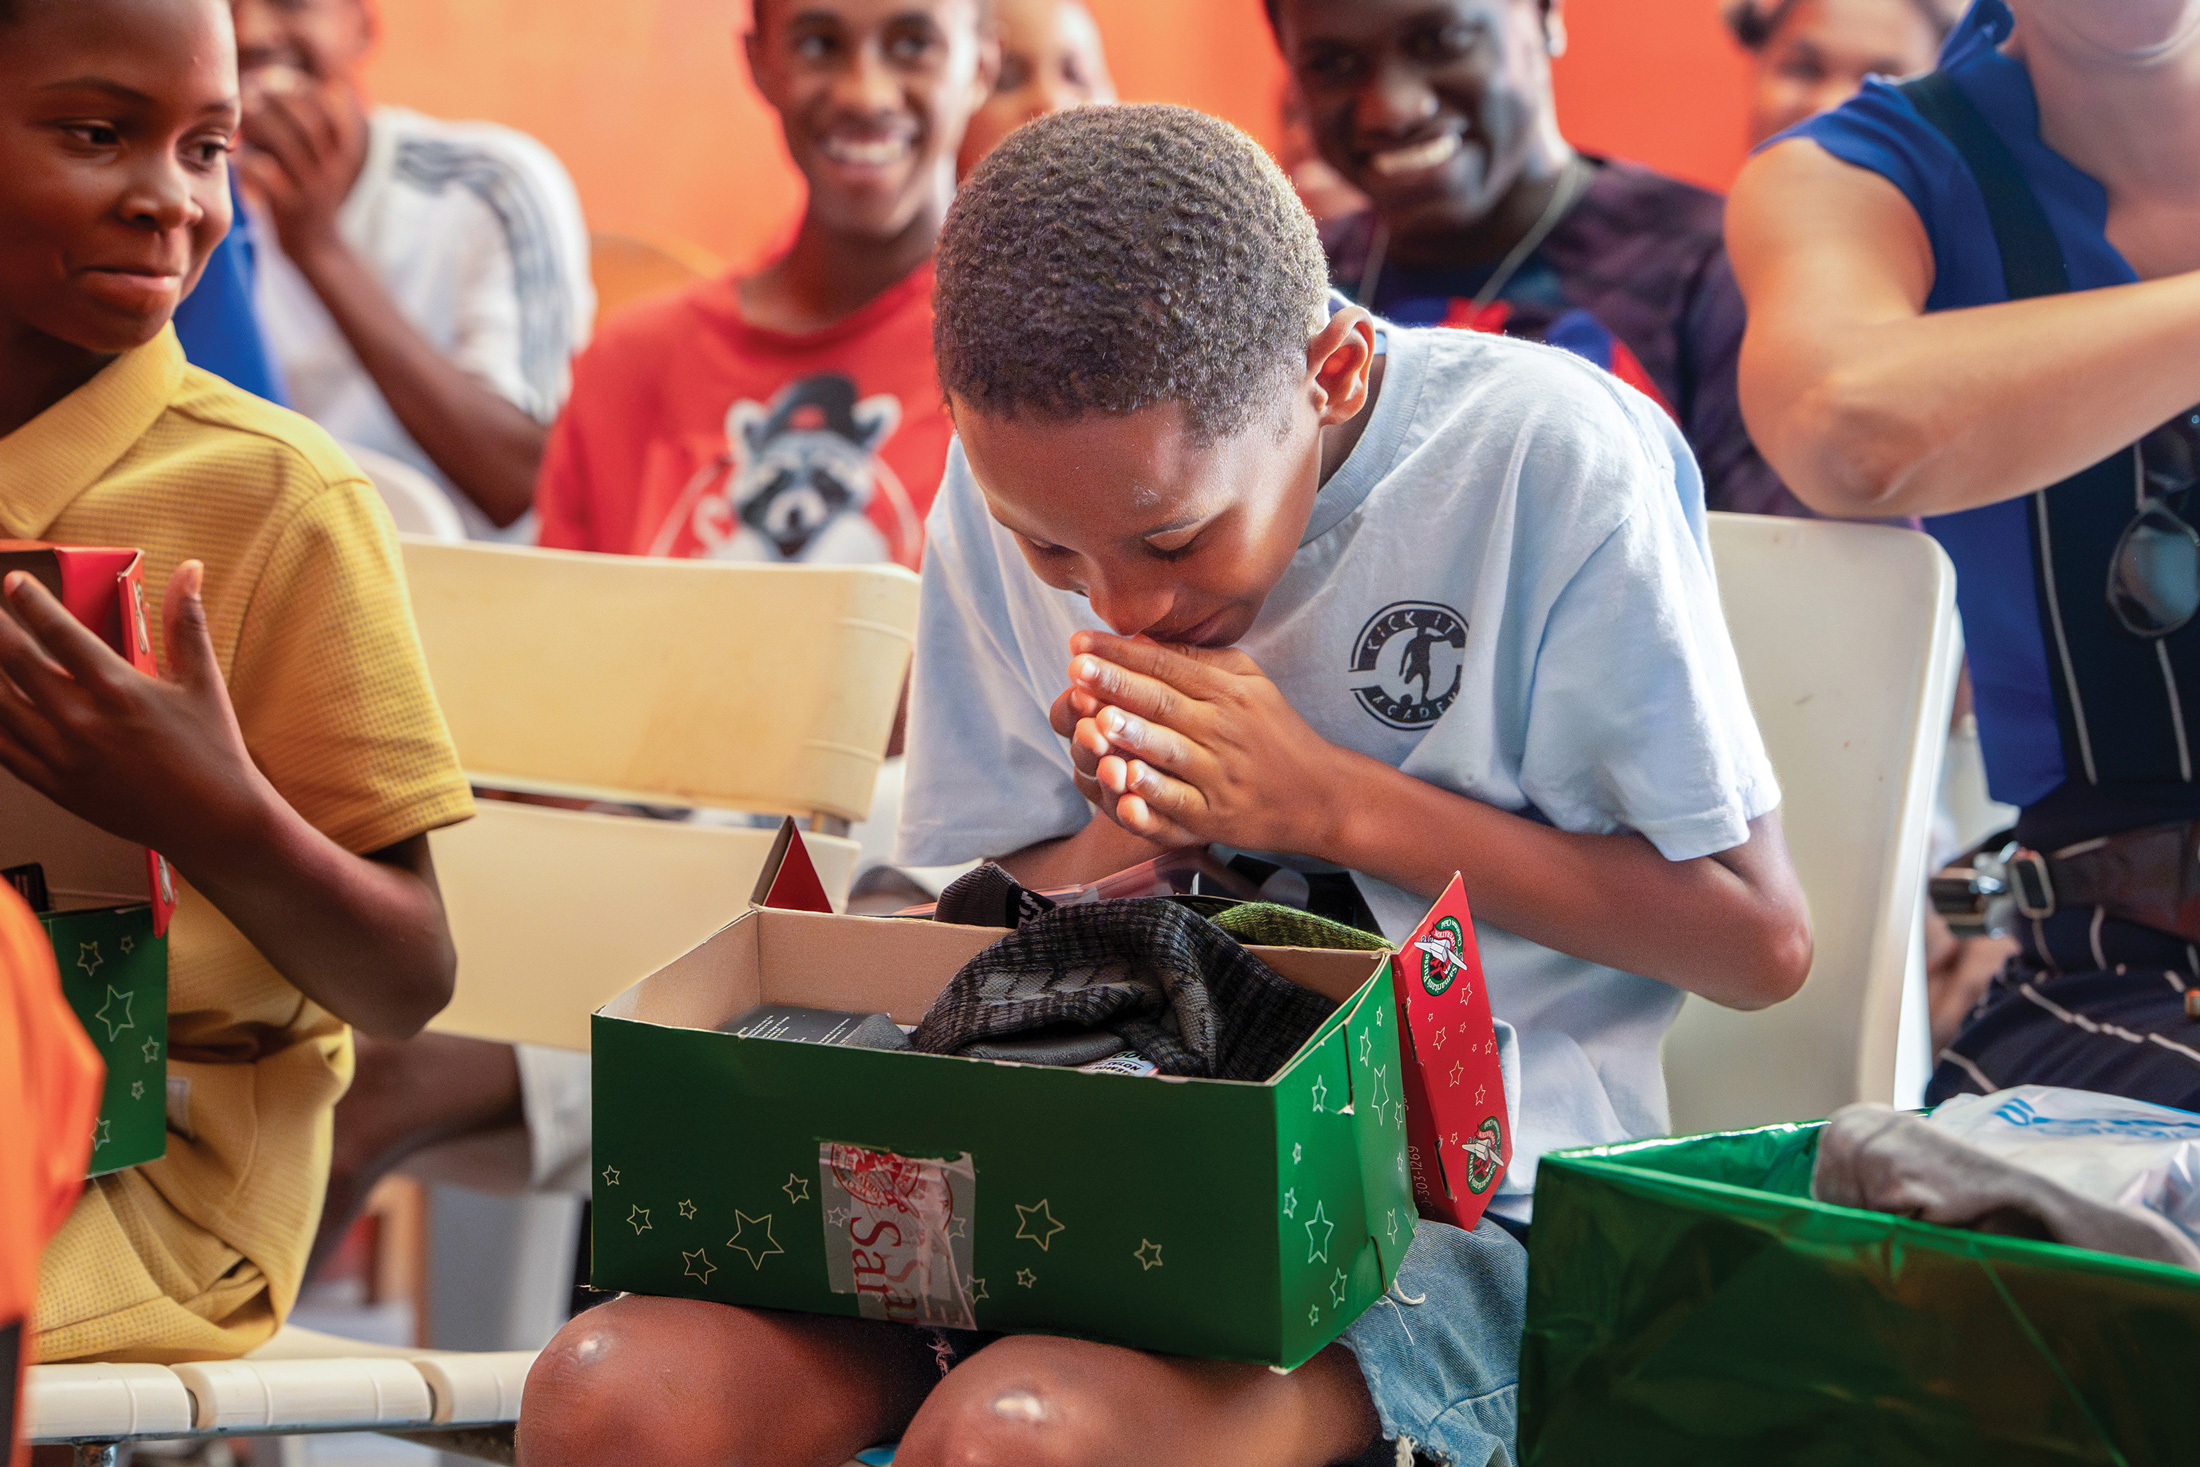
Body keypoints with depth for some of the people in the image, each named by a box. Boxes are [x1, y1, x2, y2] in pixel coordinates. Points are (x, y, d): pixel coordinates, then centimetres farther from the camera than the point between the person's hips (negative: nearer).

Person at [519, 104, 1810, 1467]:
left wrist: (1328, 799, -13)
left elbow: (1763, 941, -8)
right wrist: (1122, 840, -11)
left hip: (1452, 1200, -4)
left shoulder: (1547, 459, -11)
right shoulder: (1016, 471, 2)